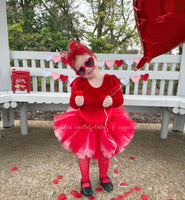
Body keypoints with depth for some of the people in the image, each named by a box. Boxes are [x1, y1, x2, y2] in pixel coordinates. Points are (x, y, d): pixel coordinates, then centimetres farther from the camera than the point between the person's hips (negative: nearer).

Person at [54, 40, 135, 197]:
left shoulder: (111, 80, -15)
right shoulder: (79, 84, -16)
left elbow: (120, 99, -7)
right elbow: (72, 103, -6)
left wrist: (112, 102, -28)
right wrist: (77, 102, -29)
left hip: (105, 124, 1)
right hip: (83, 124, 0)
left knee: (105, 153, 22)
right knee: (84, 153, 17)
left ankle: (104, 176, 53)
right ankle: (85, 180, 47)